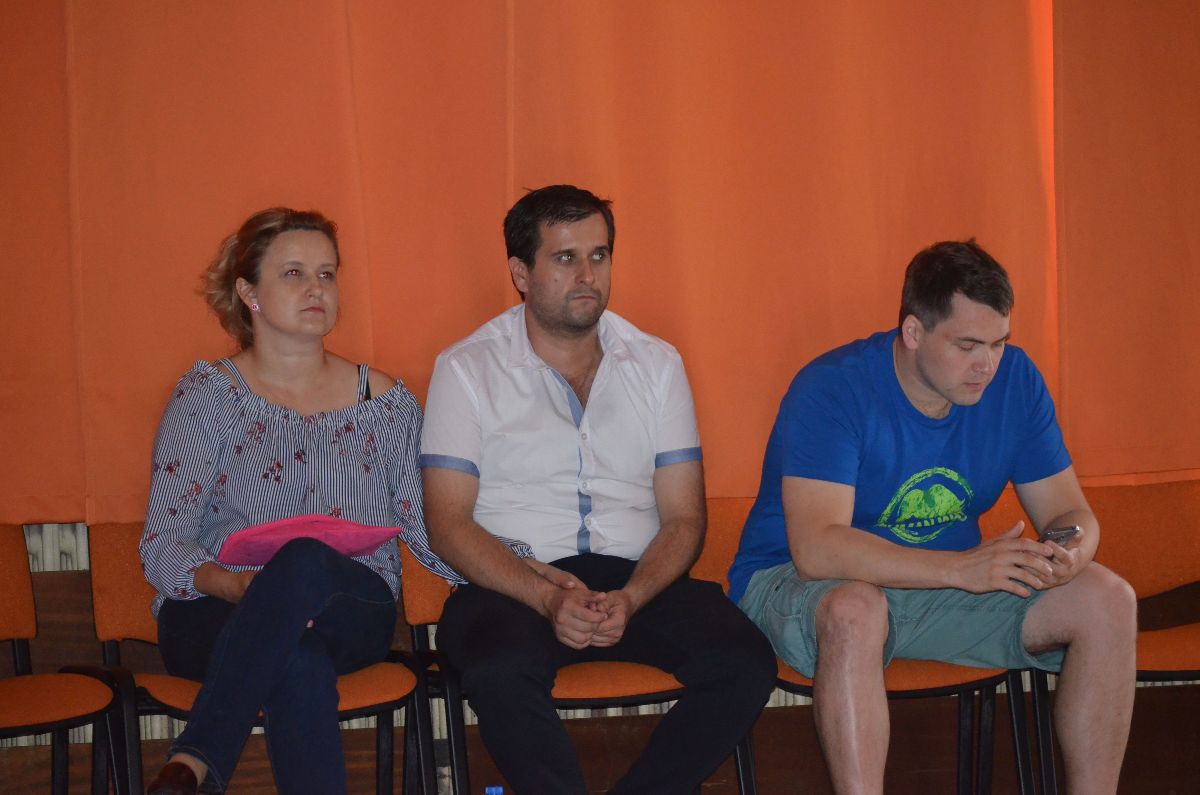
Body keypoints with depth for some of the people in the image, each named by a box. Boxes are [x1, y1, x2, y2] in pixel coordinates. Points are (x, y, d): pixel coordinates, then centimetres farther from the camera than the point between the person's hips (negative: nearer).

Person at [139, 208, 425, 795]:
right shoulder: (207, 395, 8)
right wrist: (235, 585, -20)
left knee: (304, 560, -38)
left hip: (352, 614, 2)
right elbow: (160, 549, 2)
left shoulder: (385, 402, 16)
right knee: (299, 663, -41)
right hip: (216, 614, -1)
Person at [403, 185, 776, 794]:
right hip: (512, 583, -3)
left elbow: (683, 519, 8)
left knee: (745, 663, -25)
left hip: (637, 582, 3)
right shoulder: (467, 368, 5)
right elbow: (447, 523, -2)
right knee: (500, 671, -36)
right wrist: (547, 596, -17)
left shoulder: (656, 365, 13)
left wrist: (630, 599, -12)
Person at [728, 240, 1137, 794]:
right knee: (855, 611, -41)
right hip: (793, 584, -5)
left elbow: (1069, 512, 2)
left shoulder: (1015, 379, -3)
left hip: (948, 581, 6)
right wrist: (962, 568, -40)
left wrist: (1069, 553, -24)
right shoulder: (830, 389, -21)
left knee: (1109, 602, -13)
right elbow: (816, 548, -32)